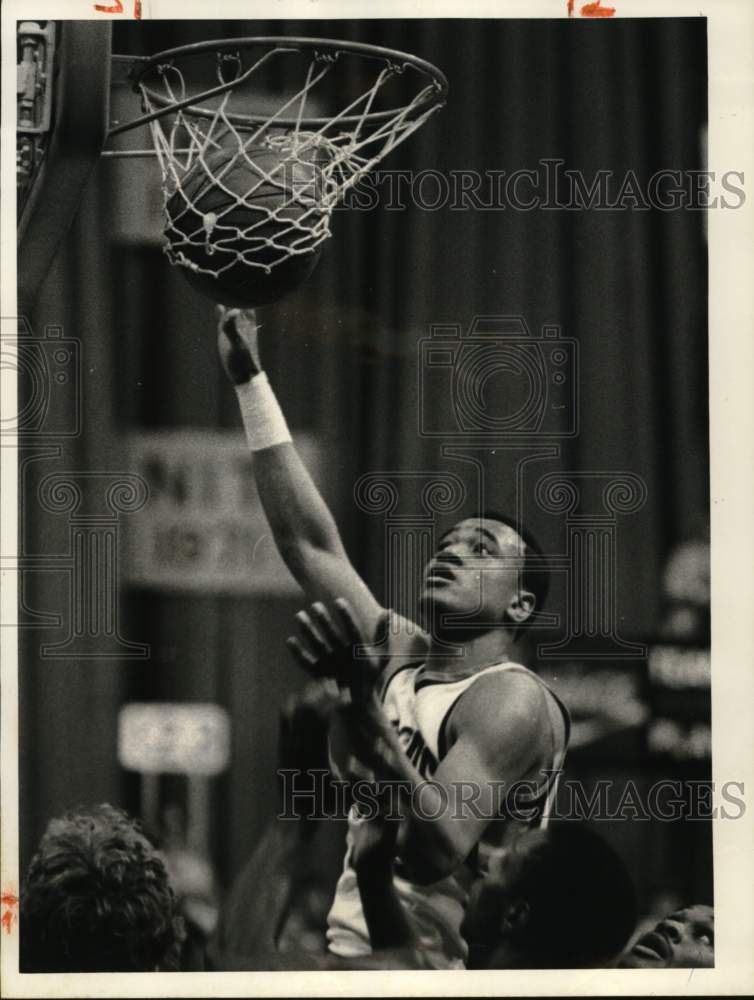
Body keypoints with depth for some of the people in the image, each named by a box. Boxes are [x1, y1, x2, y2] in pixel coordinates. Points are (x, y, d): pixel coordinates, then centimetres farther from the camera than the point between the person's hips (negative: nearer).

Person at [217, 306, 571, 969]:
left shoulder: (511, 700, -8)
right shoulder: (402, 655, 13)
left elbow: (435, 853, -22)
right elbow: (309, 543, 12)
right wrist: (251, 383, 11)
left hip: (437, 966, -6)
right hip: (351, 949, 6)